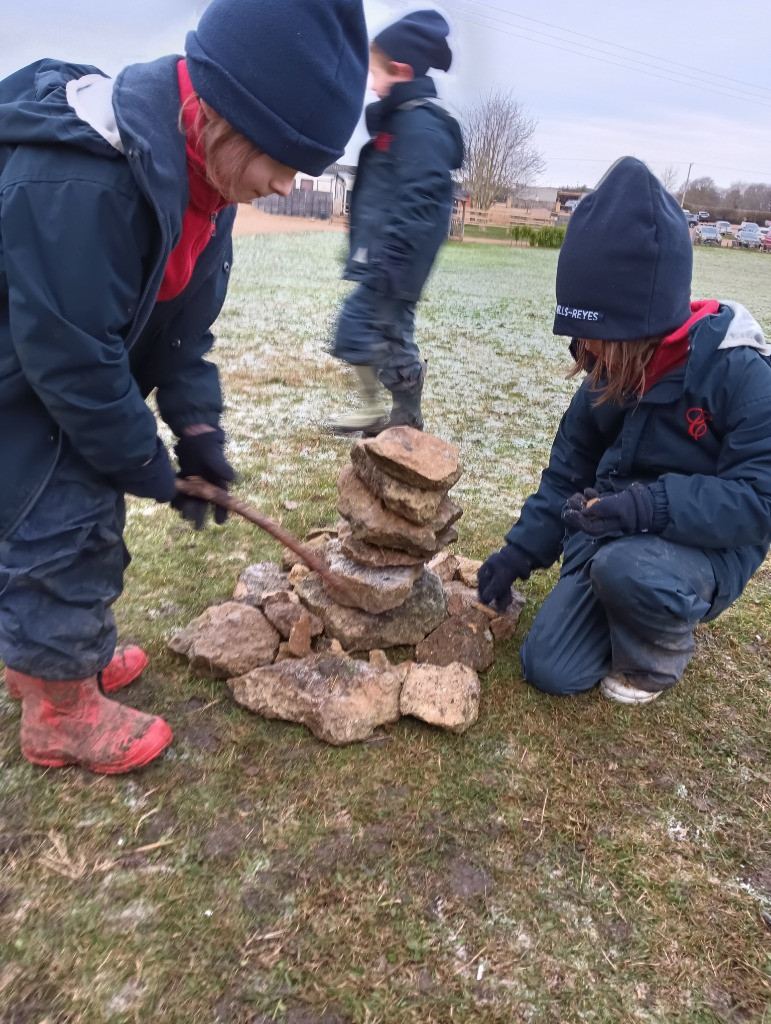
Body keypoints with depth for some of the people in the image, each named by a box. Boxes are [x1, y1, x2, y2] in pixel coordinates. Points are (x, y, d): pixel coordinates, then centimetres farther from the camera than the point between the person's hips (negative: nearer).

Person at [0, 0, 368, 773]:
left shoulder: (196, 164, -5)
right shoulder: (76, 177, -34)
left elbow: (183, 320, 1)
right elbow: (70, 355, -29)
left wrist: (198, 428, -4)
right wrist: (150, 468, -19)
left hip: (62, 370, 8)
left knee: (82, 512, 16)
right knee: (63, 525, -5)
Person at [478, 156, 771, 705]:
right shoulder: (610, 370, -4)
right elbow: (570, 465, 4)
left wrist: (653, 505, -39)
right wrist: (521, 549, -2)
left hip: (707, 547, -5)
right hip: (613, 536, 5)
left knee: (627, 568, -39)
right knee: (550, 669, -3)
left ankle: (654, 658, -5)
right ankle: (634, 615, 23)